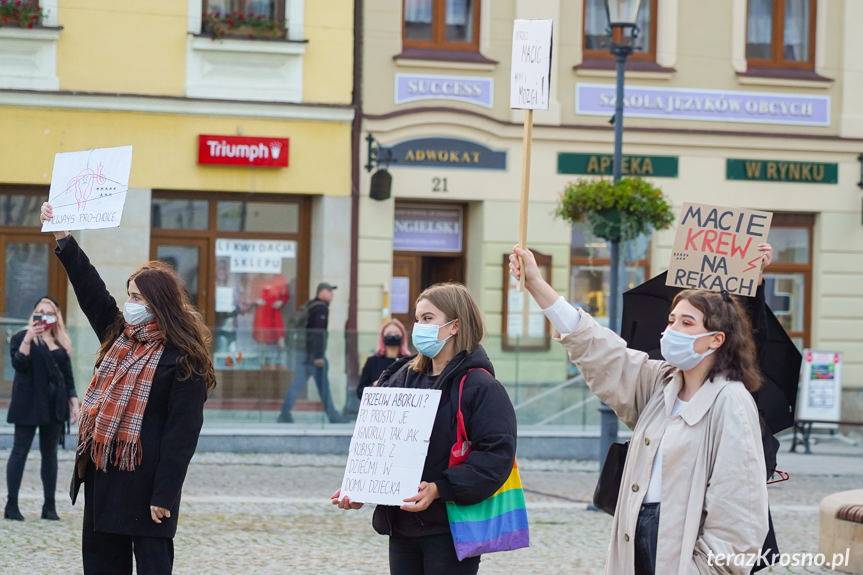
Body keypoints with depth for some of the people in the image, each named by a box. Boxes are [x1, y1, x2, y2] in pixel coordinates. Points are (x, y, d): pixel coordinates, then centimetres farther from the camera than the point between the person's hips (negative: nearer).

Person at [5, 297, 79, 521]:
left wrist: (73, 402, 9)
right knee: (20, 451, -4)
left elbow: (68, 376, 16)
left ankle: (49, 506, 9)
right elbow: (18, 364, -15)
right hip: (28, 402, -5)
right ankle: (11, 504, -4)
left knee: (50, 454, 7)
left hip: (54, 405, 5)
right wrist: (28, 339, -25)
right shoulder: (22, 337, -1)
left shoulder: (62, 343, 14)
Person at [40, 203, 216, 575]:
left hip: (144, 482, -8)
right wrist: (62, 238, 20)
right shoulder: (120, 336, 11)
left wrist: (165, 495, -20)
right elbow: (91, 291, 20)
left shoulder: (182, 359, -12)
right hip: (103, 476, 8)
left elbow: (182, 433, -16)